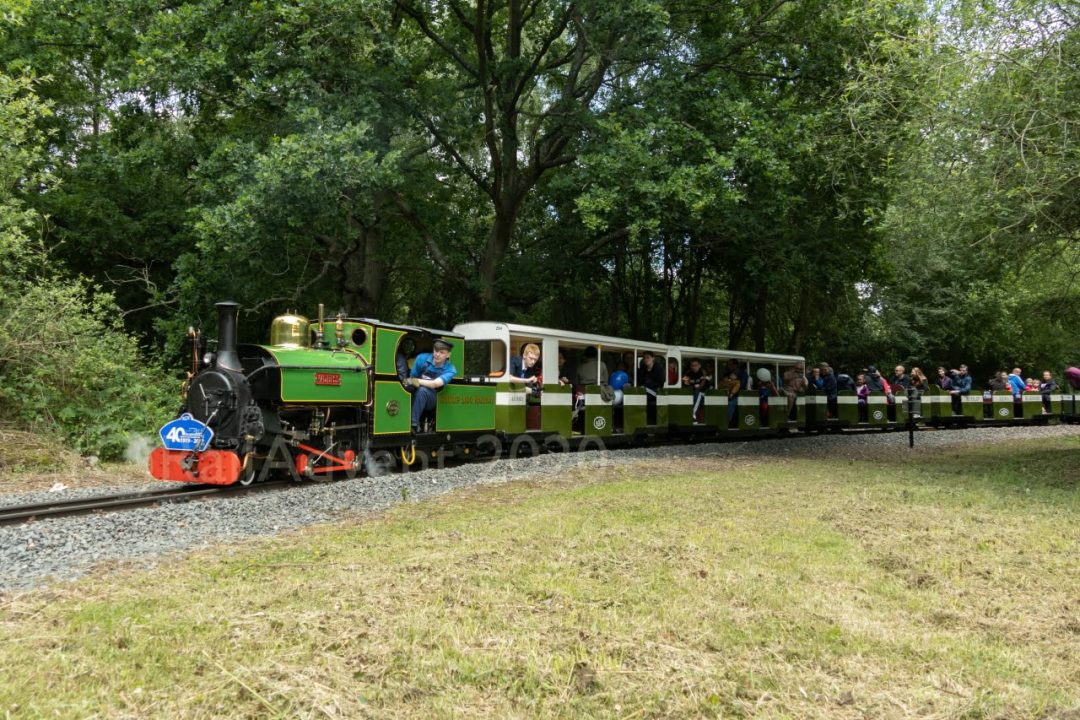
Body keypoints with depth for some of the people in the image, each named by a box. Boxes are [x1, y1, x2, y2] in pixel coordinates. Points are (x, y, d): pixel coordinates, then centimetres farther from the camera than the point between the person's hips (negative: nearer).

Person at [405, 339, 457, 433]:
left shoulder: (450, 369, -12)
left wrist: (415, 381, -30)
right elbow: (412, 377, 1)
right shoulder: (422, 358, -6)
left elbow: (435, 384, -26)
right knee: (405, 386, -32)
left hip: (431, 400, -1)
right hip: (415, 397, 1)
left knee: (422, 390, -37)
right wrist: (409, 382, -22)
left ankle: (414, 424, -31)